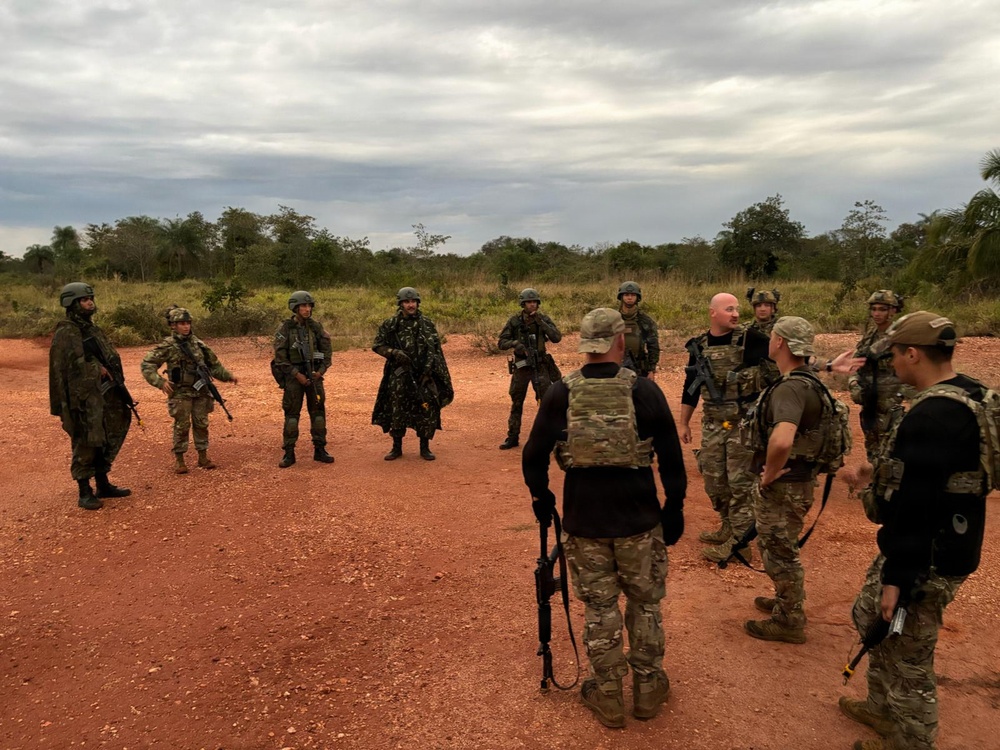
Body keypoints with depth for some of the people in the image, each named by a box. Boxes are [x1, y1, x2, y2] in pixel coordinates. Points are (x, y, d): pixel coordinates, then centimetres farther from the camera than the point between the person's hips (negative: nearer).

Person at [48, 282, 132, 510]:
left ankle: (103, 484, 27)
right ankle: (85, 493, 8)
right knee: (86, 444, -2)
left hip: (106, 396, 9)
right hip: (84, 399, -8)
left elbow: (109, 359, 21)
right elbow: (61, 369, -16)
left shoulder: (92, 329, 16)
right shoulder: (66, 333, -10)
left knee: (108, 440, 14)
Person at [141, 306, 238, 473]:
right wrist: (160, 381, -19)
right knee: (182, 426, 0)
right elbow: (146, 365, -8)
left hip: (201, 392, 4)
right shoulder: (167, 346, -6)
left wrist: (228, 376, 12)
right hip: (180, 393, -4)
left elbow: (213, 363, 19)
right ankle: (179, 460, 12)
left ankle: (203, 456, 19)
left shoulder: (198, 343, 8)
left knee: (201, 424, 8)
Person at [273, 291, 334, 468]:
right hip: (293, 375, -3)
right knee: (291, 413, 0)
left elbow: (327, 351, 8)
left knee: (318, 411, 6)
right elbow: (280, 356, -9)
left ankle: (319, 450, 15)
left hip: (314, 374, 3)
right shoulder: (285, 328, -7)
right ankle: (288, 453, 7)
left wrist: (321, 370, -5)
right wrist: (297, 374, -14)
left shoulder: (316, 326, 3)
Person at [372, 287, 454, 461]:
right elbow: (377, 345, 2)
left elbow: (435, 349, 4)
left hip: (424, 375, 1)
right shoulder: (390, 324, 0)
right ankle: (396, 448, 19)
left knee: (427, 411, 0)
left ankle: (425, 448, 14)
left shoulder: (427, 324, 3)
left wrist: (428, 368, -6)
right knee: (397, 411, 5)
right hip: (399, 376, -1)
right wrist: (394, 352, -15)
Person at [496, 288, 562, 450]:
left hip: (540, 366, -1)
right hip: (521, 367, 1)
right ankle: (513, 437, 21)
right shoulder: (514, 321, -3)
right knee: (516, 403, 10)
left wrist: (541, 323, -23)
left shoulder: (543, 319, -3)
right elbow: (501, 343, -3)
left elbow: (557, 338, -14)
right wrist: (515, 343, -24)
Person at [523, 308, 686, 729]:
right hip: (639, 519, 0)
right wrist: (674, 507, 7)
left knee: (599, 609, 13)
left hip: (583, 520, 1)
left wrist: (541, 497, 14)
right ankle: (648, 690, 31)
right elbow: (671, 457, -4)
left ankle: (608, 699, 25)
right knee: (645, 603, 18)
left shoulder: (561, 393, -6)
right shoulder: (644, 390, -8)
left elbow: (534, 455, -1)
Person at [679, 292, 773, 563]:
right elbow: (691, 387, 13)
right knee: (714, 480, 13)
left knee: (741, 483, 0)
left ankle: (738, 542, 9)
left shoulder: (749, 339, -8)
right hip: (712, 423, 5)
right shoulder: (699, 346, 5)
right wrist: (684, 423, 15)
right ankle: (729, 527, 32)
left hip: (744, 422, -5)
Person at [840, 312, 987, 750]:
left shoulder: (931, 416, -27)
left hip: (927, 559, -11)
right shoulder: (970, 397, 6)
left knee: (905, 654, 6)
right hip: (943, 545, 11)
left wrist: (897, 577, -22)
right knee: (870, 617, 25)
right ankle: (883, 709, 42)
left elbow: (915, 508, -27)